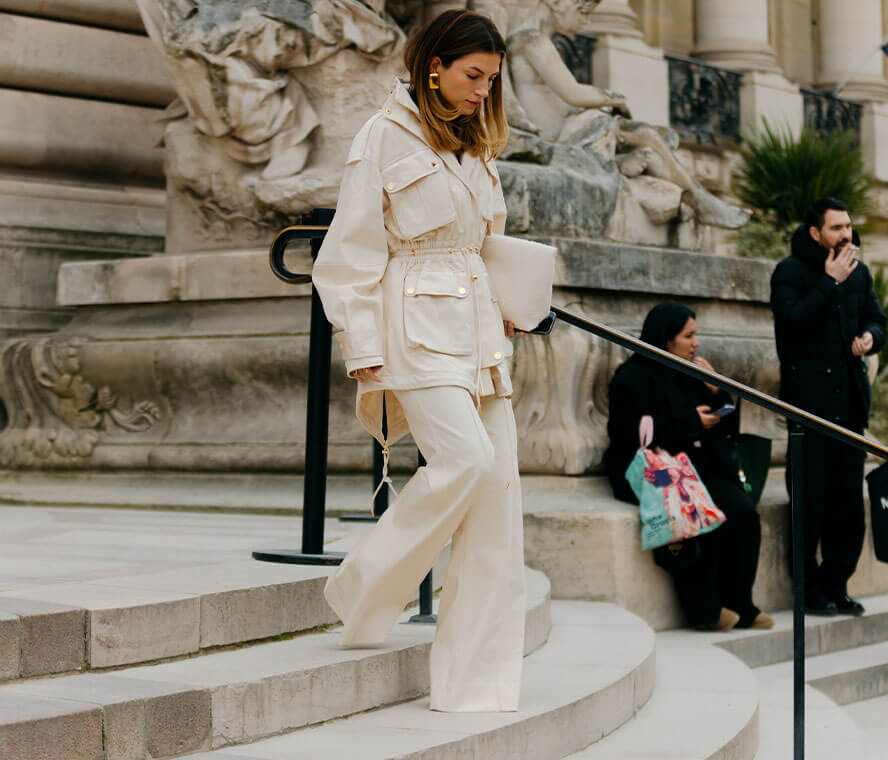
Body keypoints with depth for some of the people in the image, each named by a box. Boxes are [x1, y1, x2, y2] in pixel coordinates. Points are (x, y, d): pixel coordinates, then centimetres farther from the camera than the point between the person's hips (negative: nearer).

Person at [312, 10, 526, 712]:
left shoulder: (476, 148, 20)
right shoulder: (387, 135, -2)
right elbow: (351, 250, -6)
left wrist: (507, 307, 14)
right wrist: (364, 351, -11)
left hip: (479, 330, 7)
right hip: (416, 329, -7)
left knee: (499, 483, -2)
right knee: (466, 457, -24)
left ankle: (478, 679, 2)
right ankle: (364, 595, -3)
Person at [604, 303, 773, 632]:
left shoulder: (691, 373, 19)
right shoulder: (634, 377, -3)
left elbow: (727, 427, 21)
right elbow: (633, 434, -16)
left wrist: (716, 391, 2)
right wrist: (692, 423, -11)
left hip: (697, 468, 7)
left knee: (743, 511, -19)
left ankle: (739, 604, -10)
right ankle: (703, 609, -18)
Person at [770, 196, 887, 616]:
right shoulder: (789, 273, -4)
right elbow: (793, 321, -18)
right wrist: (830, 283, -16)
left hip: (849, 397, 6)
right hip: (810, 399, -6)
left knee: (849, 499, 6)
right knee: (810, 499, -5)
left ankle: (836, 585, 14)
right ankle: (811, 589, 3)